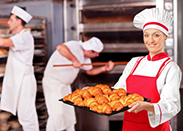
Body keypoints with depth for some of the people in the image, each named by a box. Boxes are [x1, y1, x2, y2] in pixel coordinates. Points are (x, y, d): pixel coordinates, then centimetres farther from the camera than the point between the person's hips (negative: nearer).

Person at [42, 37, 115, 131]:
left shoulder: (85, 58, 6)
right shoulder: (75, 46, -23)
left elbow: (90, 71, 18)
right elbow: (60, 48, -42)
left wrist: (105, 68, 5)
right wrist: (74, 59, -38)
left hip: (65, 84, 9)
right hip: (52, 81, -9)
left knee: (69, 111, 17)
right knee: (57, 113, -9)